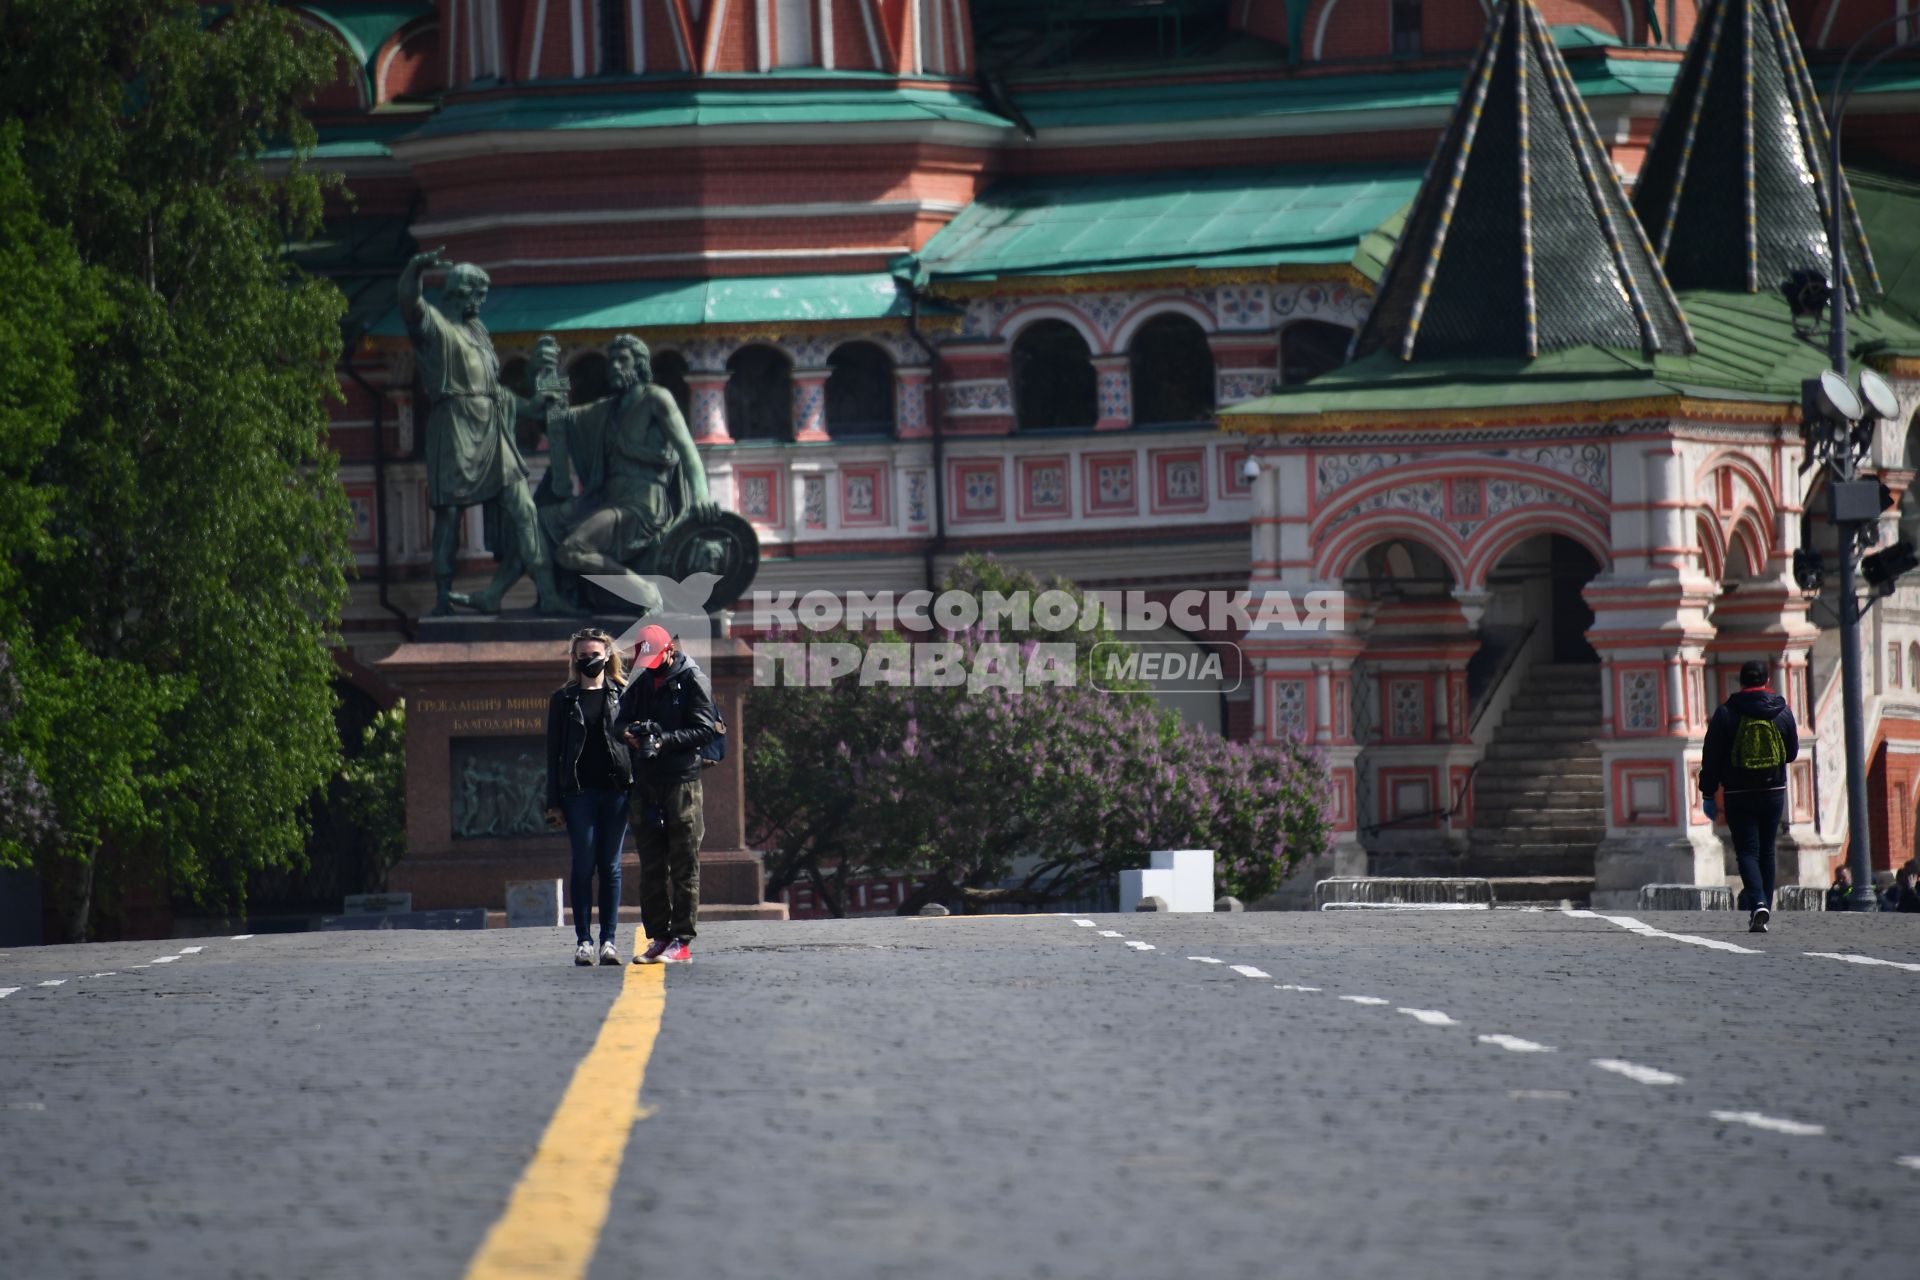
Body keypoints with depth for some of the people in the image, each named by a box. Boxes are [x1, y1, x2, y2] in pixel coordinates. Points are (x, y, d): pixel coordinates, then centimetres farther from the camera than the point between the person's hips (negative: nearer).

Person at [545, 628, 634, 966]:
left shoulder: (622, 695, 8)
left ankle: (609, 939, 4)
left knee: (610, 866, 1)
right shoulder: (563, 699, 8)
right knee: (584, 865, -2)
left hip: (616, 789, 0)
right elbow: (554, 751, 7)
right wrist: (553, 802, 2)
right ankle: (583, 940, 1)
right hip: (578, 791, 0)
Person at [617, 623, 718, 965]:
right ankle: (658, 937, 12)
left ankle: (682, 940, -3)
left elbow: (705, 730, -8)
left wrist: (666, 741, -20)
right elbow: (623, 717, 19)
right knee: (651, 865, 7)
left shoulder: (693, 681, -2)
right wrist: (630, 732, -5)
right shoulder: (641, 683, 16)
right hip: (646, 782, 6)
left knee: (684, 865, -3)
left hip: (682, 782, -6)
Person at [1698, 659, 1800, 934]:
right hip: (1774, 794, 3)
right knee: (1766, 851, 13)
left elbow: (1711, 757, -5)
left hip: (1739, 796, -3)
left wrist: (1708, 793, 3)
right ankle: (1765, 908, 14)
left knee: (1747, 851, -3)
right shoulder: (1782, 711, 0)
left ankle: (1758, 904, -24)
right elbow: (1792, 753, 10)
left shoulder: (1726, 713, -7)